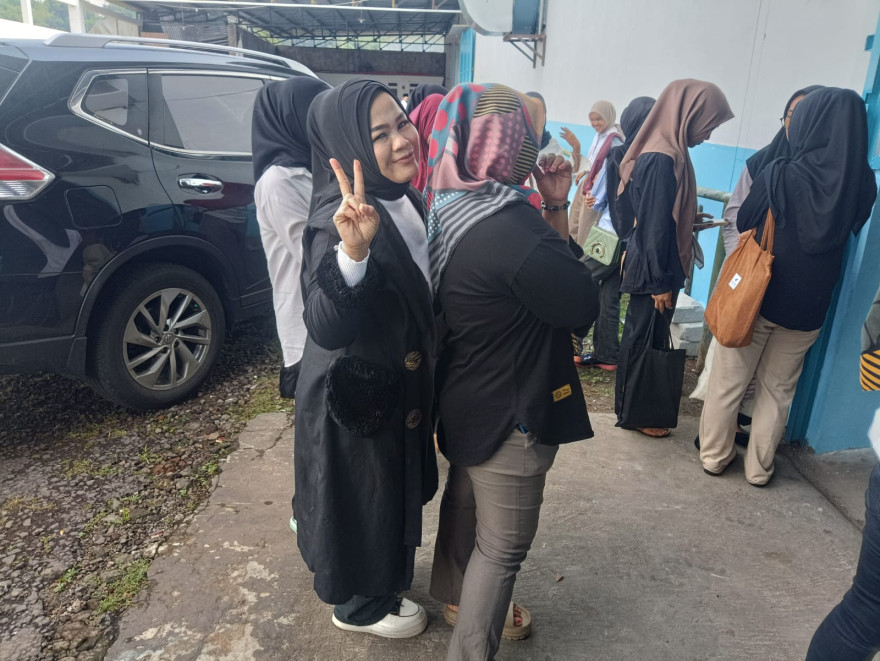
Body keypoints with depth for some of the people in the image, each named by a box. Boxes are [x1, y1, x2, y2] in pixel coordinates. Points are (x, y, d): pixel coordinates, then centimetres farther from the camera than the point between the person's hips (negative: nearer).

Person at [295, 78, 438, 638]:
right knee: (364, 496, 14)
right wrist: (352, 252, -52)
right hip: (358, 399, -9)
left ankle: (387, 569, 56)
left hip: (400, 386, 9)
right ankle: (362, 603, 42)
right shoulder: (338, 221, -29)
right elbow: (327, 328, -41)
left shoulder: (404, 200, -1)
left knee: (394, 489, 28)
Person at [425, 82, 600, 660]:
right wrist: (556, 211, -10)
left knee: (465, 501, 29)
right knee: (503, 545, 9)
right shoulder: (510, 227, -31)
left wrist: (554, 209, -5)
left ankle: (457, 596, 53)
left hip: (467, 399, 10)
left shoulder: (455, 210, 0)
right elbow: (584, 306, -19)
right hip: (511, 415, -10)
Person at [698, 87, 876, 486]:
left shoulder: (781, 175, -18)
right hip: (809, 304, 3)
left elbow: (743, 224, -4)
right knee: (778, 388, 16)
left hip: (755, 293, -3)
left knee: (729, 380, 13)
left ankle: (714, 455, 24)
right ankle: (759, 467, 26)